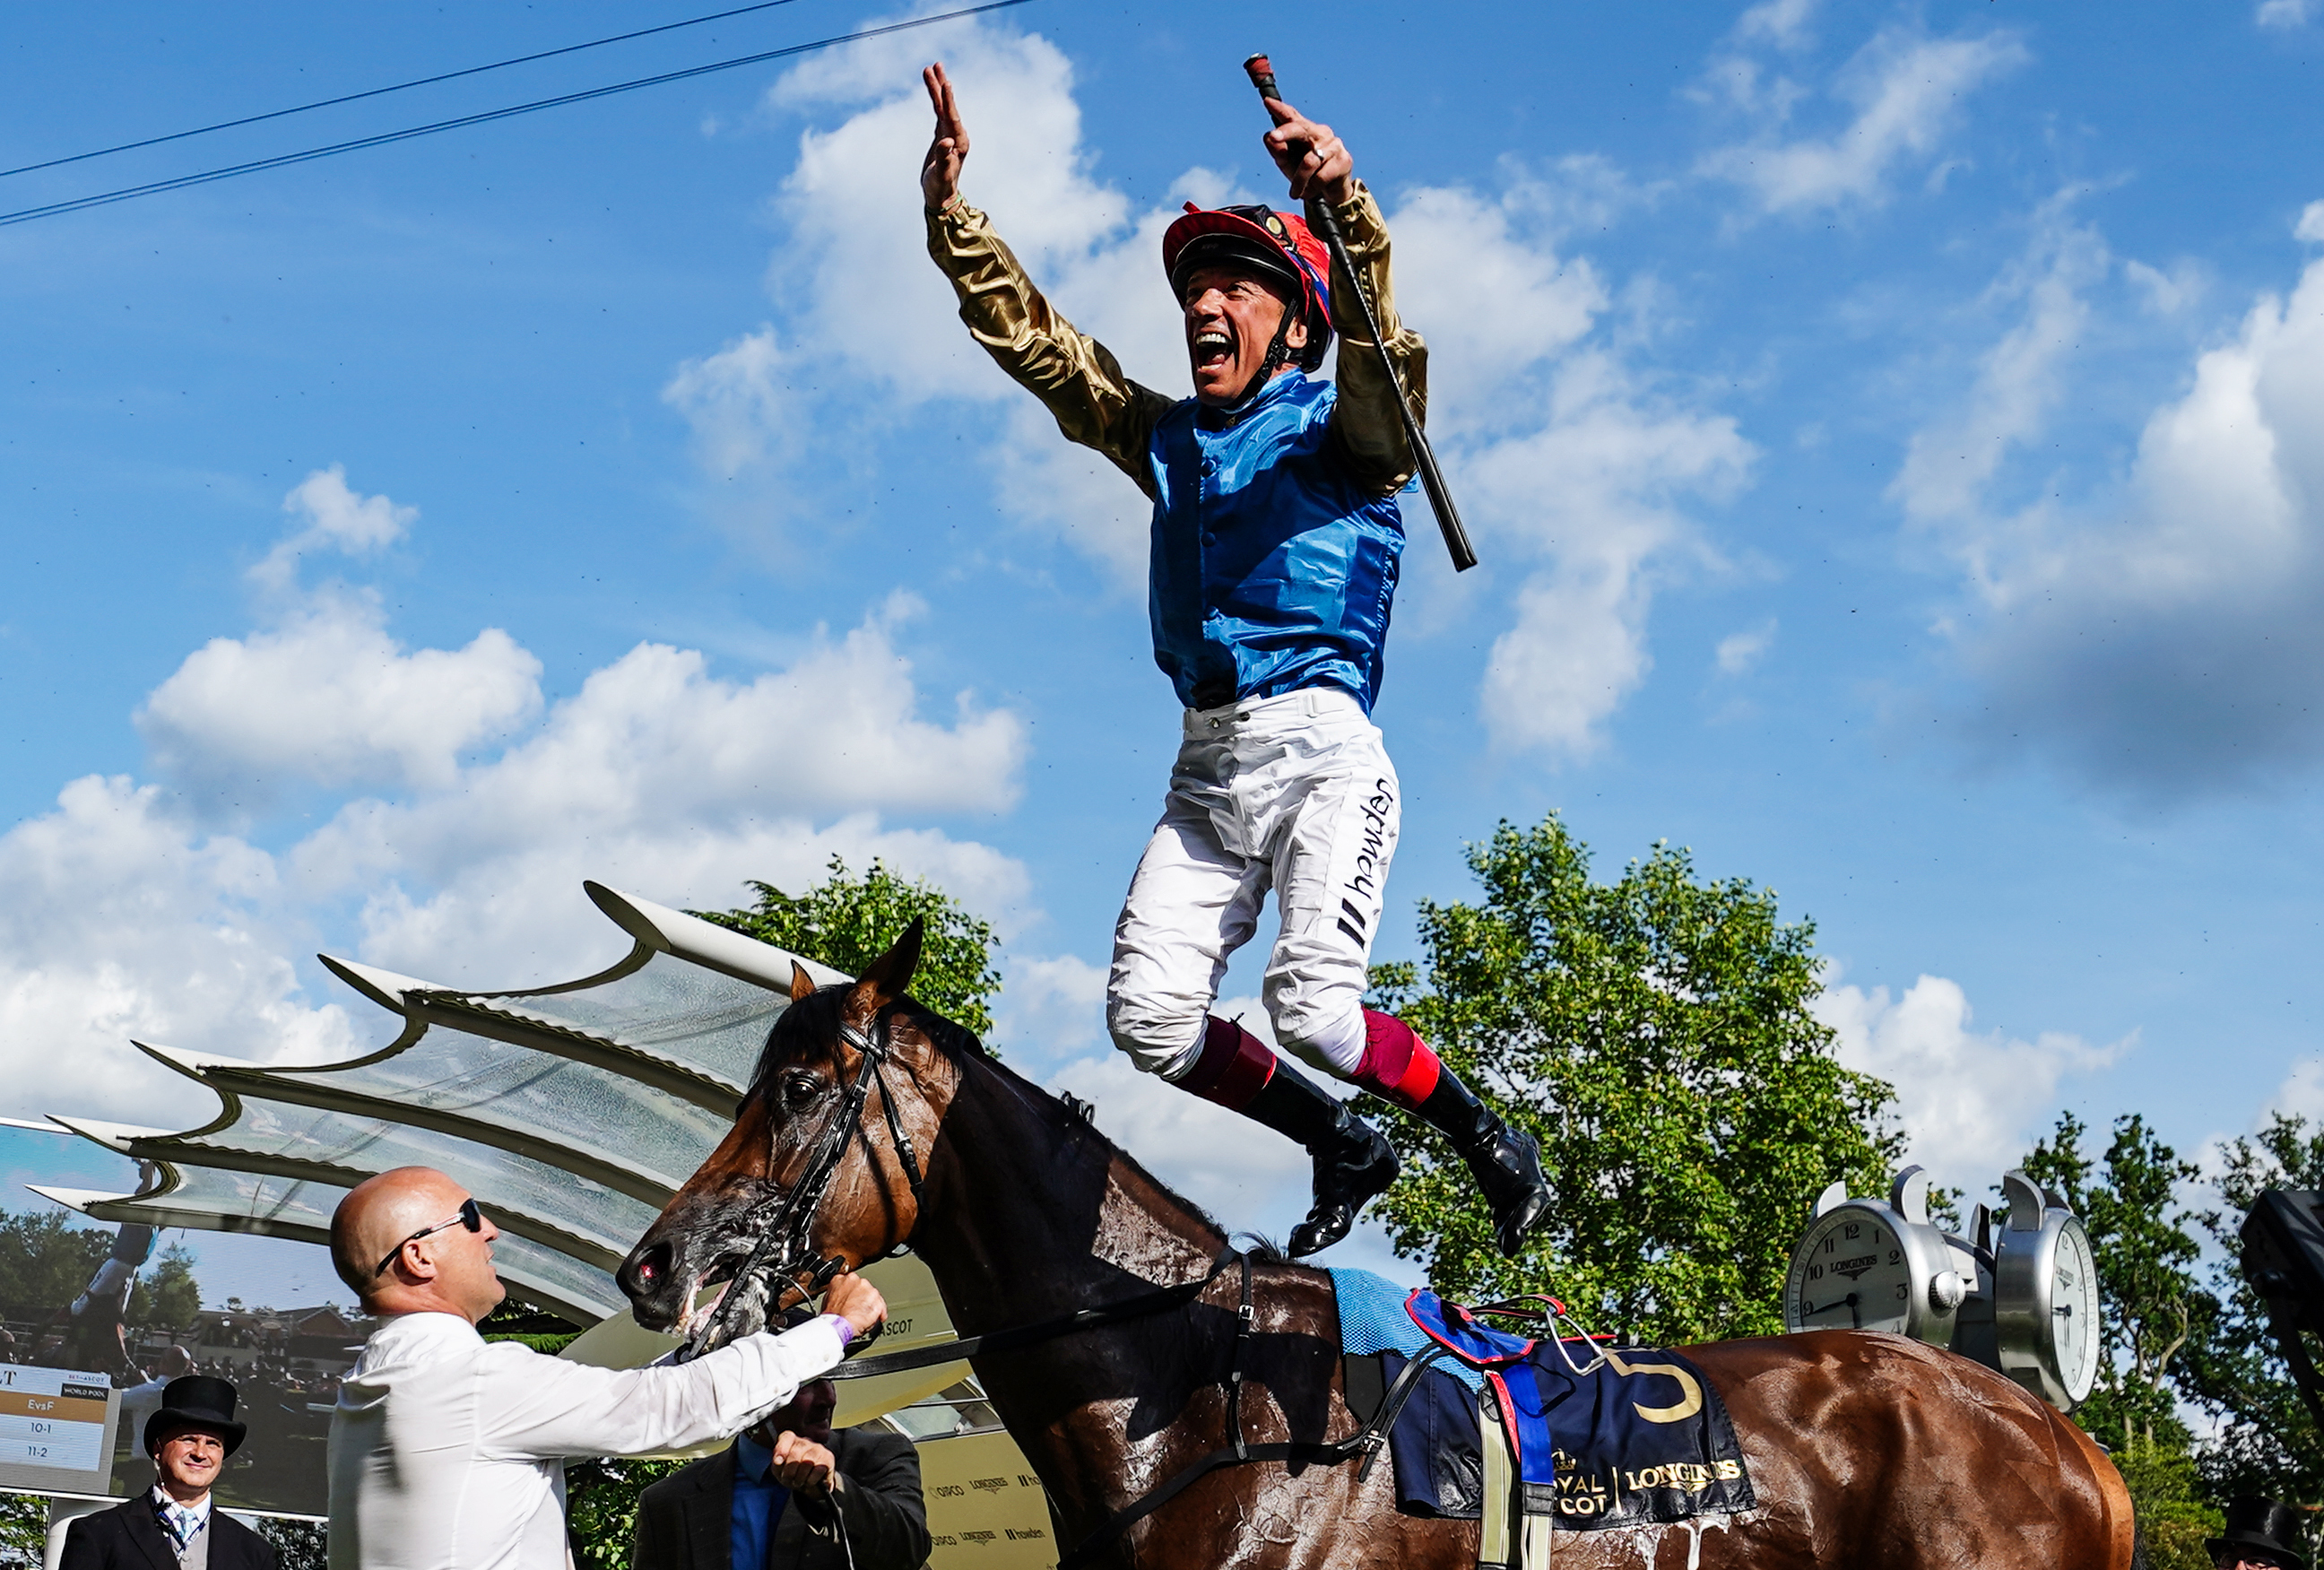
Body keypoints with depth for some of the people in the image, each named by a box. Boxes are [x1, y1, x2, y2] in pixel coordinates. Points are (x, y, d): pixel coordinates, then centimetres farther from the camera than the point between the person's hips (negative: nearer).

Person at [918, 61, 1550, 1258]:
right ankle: (1342, 1147, 15)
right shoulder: (1163, 439, 20)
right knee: (1149, 1018, -8)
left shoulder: (1341, 432, 4)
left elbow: (1386, 357, -18)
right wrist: (951, 214, 3)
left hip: (1322, 752, -5)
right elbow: (1027, 334, 18)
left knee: (1310, 1004, -20)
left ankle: (1484, 1138, 7)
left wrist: (1343, 207, -37)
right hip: (1206, 767, 6)